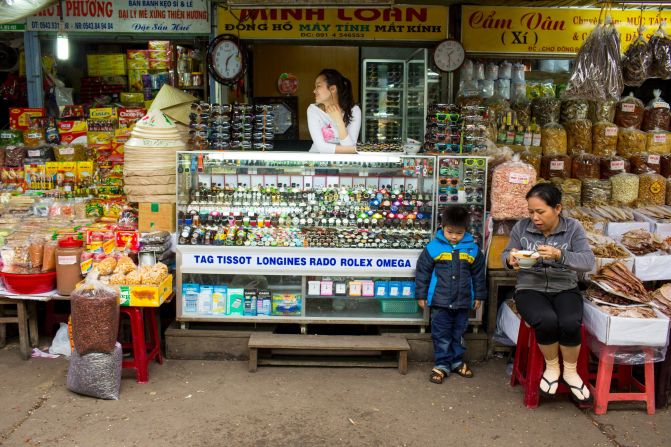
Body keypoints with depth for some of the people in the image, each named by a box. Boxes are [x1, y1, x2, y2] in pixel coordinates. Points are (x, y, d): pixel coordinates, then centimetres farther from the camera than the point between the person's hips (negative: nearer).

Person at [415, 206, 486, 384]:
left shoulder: (473, 249, -1)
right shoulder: (433, 247, -8)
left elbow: (478, 274, 10)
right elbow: (423, 272, -1)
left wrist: (478, 296, 11)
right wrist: (421, 295, 0)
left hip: (463, 302, 2)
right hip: (440, 302, -2)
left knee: (458, 332, 15)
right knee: (441, 334, 3)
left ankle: (457, 361, 30)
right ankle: (442, 364, 14)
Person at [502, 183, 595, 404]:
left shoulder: (573, 228, -1)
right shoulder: (522, 227, 1)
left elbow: (588, 261, -11)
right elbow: (506, 254, 8)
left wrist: (560, 255, -29)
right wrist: (510, 259, -17)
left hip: (565, 289, 0)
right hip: (530, 289, 0)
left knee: (570, 324, -31)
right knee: (547, 321, -32)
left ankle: (570, 371, -1)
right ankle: (551, 367, -2)